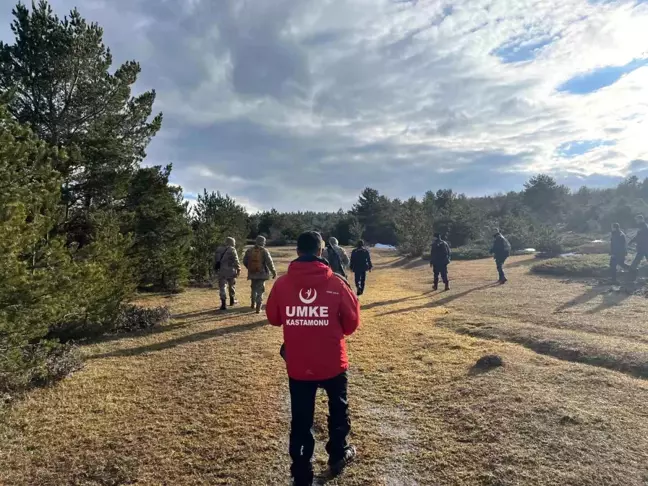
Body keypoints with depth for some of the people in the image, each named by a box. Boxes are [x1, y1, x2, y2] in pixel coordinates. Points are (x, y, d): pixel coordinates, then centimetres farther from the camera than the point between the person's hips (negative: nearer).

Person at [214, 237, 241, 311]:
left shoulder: (219, 250, 9)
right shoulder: (232, 250, -6)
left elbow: (217, 260, 12)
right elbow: (236, 261, -12)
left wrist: (217, 269, 19)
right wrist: (238, 269, -8)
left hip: (221, 271, 3)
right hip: (230, 271, -2)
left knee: (222, 287, 0)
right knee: (232, 286, 17)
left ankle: (223, 304, -9)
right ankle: (232, 300, 31)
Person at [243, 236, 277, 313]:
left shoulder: (249, 250, 2)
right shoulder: (264, 251, -9)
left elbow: (245, 262, 8)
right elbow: (269, 262, -12)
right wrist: (274, 272, -4)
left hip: (252, 273, 3)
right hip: (262, 273, -3)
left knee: (254, 289, 24)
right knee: (260, 290, 3)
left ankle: (253, 304, 29)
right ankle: (258, 308, 1)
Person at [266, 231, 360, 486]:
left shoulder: (282, 283, -9)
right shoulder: (336, 283, -13)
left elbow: (273, 318, 5)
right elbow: (352, 321, -4)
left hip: (297, 365, 1)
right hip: (332, 362, 0)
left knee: (301, 419, 14)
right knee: (338, 408, 25)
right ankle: (338, 455, 42)